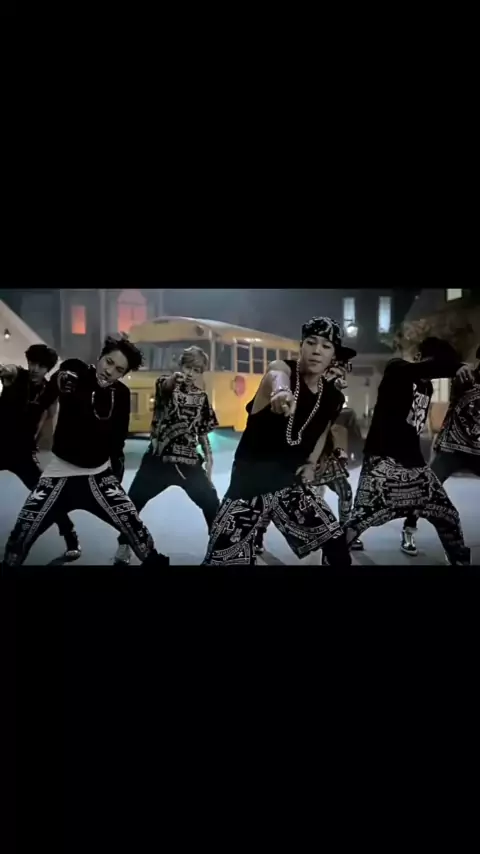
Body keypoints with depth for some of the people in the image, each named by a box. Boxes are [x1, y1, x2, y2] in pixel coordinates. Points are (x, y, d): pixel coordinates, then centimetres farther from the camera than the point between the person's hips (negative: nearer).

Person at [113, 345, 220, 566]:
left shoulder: (201, 397, 7)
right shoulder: (166, 385, -3)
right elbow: (165, 386, -30)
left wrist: (208, 457, 3)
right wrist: (175, 377, -53)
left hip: (189, 462, 2)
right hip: (158, 459, -2)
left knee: (212, 504, 2)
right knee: (133, 501, 2)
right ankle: (124, 545, 22)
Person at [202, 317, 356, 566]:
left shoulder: (333, 398, 0)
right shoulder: (283, 368, -17)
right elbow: (277, 377, -44)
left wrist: (311, 463, 8)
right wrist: (281, 391, -68)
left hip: (290, 484, 6)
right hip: (250, 484, -5)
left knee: (338, 547, 7)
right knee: (224, 559, -9)